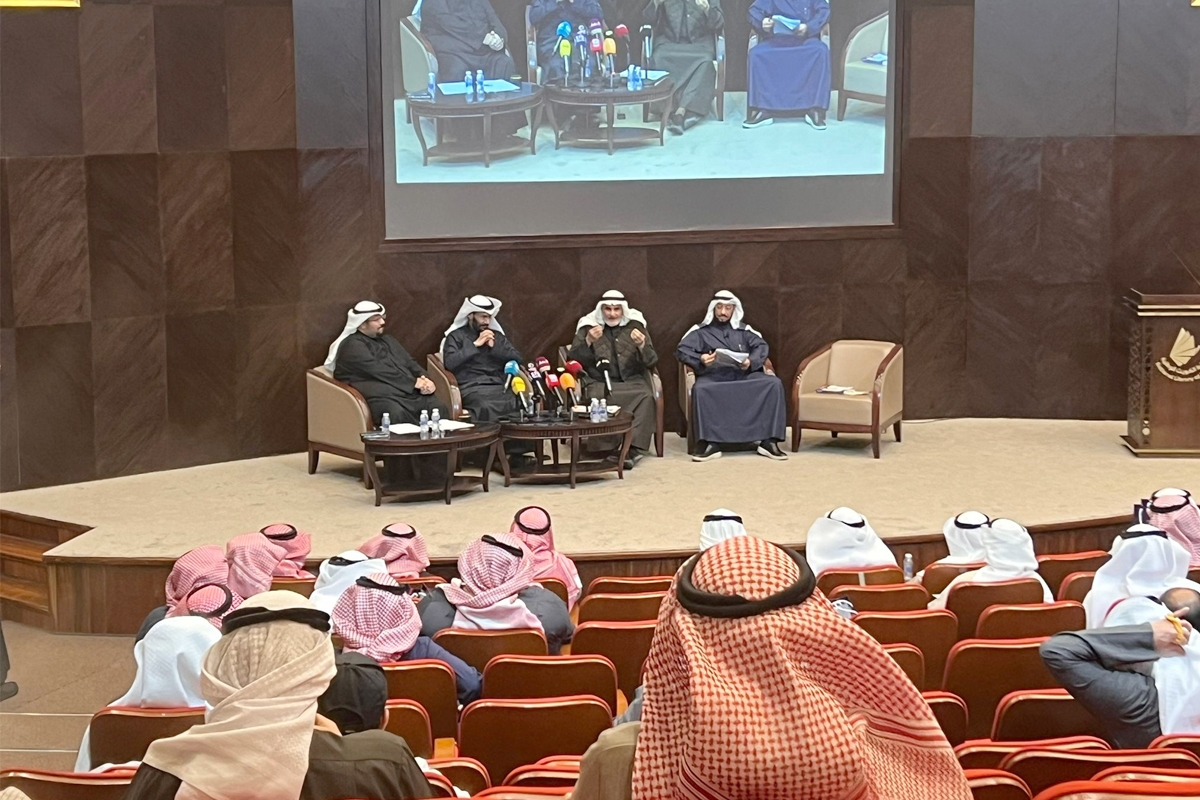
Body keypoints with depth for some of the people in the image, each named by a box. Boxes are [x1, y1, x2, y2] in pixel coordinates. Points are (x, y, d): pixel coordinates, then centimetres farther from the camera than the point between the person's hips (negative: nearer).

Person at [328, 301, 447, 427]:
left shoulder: (387, 339, 27)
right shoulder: (353, 346, 0)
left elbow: (409, 363, 20)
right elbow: (378, 371, -11)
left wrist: (425, 380, -2)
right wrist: (413, 382, -10)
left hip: (411, 393, 7)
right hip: (382, 398, -7)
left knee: (439, 408, -22)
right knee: (398, 414, -41)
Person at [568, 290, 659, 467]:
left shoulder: (635, 325, 13)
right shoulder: (588, 327, 12)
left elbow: (652, 362, 8)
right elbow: (573, 359, 6)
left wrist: (642, 345, -12)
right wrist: (588, 342, -11)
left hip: (632, 381, 1)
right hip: (600, 383, -1)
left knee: (646, 396, -32)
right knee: (598, 398, -36)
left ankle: (634, 446, -34)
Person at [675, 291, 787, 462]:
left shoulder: (743, 330, 24)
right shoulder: (701, 331, 17)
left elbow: (762, 346, 11)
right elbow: (681, 350, 4)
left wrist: (751, 361, -12)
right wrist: (700, 359, -17)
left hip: (744, 375, 2)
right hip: (714, 376, -2)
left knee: (773, 383, -24)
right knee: (700, 389, -37)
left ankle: (769, 441, -25)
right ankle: (712, 444, -36)